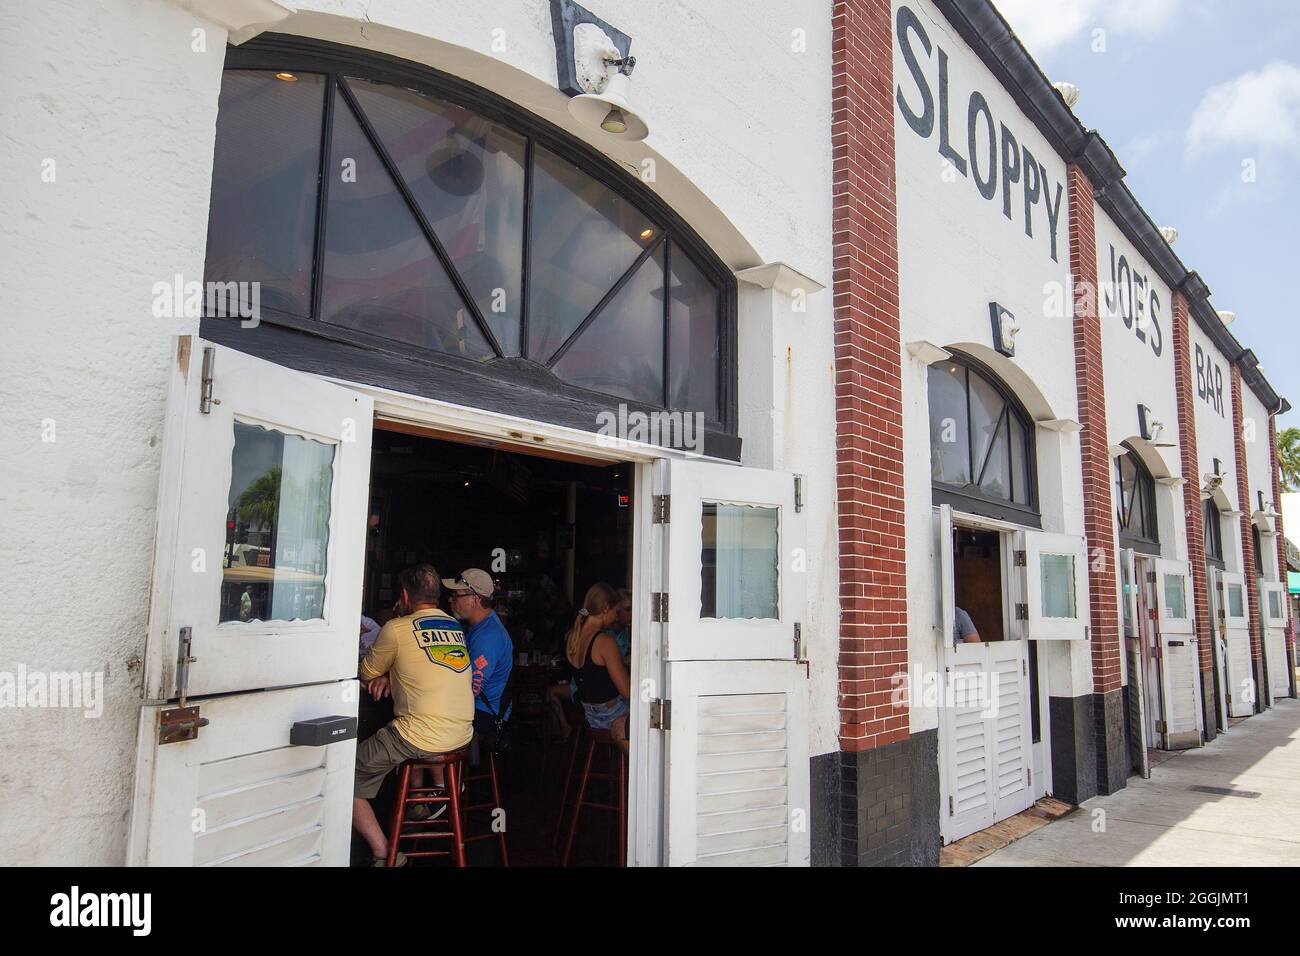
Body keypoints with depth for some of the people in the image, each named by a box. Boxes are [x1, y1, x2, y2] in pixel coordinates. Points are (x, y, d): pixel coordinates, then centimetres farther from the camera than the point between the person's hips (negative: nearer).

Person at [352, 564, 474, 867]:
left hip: (419, 739, -7)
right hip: (462, 735, 7)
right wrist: (390, 676, 8)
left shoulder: (397, 628, -5)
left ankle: (383, 853, 2)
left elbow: (367, 673, 9)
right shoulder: (457, 627, 12)